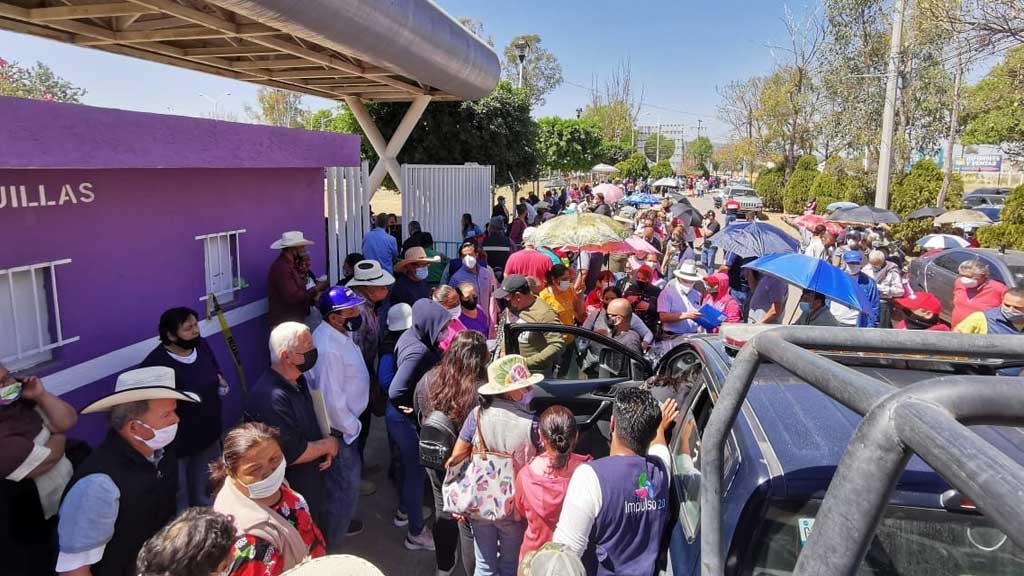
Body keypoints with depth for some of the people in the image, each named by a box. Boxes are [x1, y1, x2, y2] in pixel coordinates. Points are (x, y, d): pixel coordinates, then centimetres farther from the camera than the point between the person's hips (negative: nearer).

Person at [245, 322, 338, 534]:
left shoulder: (297, 381, -1)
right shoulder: (273, 397, -32)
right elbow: (293, 454, -30)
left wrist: (325, 450, -3)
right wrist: (328, 445, -13)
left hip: (312, 481, 9)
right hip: (293, 492, -9)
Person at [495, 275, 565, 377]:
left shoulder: (544, 314, -23)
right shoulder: (510, 306, 2)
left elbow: (558, 345, -26)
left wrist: (528, 362, -26)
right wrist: (503, 350, 5)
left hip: (536, 372, -7)